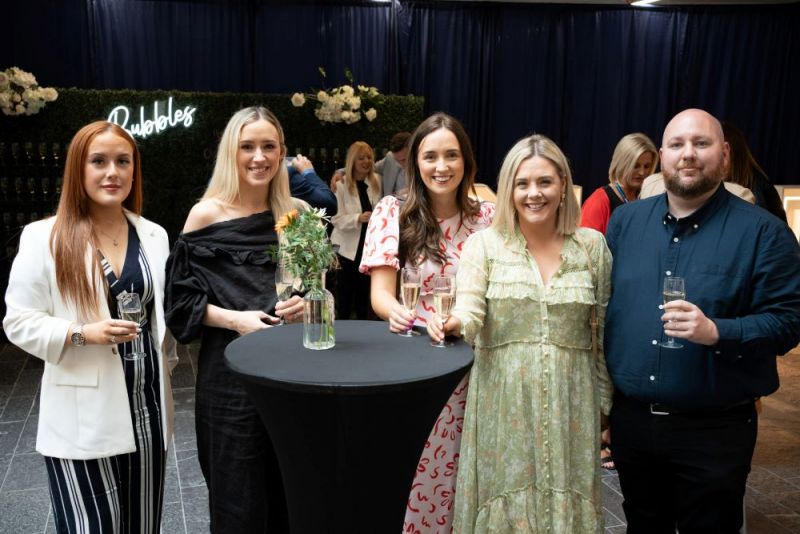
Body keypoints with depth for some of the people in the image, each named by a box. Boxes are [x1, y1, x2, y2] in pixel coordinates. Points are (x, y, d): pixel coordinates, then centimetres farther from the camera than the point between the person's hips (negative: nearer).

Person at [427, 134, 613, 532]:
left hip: (569, 404, 2)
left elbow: (603, 331, 8)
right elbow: (470, 313, -13)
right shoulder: (484, 244, -2)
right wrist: (454, 324, -36)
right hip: (503, 402, -1)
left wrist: (604, 399, 10)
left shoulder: (592, 245, 3)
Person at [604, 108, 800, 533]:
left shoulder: (763, 232, -8)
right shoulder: (625, 220, 4)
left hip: (715, 430, -3)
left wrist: (717, 332, -27)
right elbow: (601, 304, 8)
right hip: (631, 419, 4)